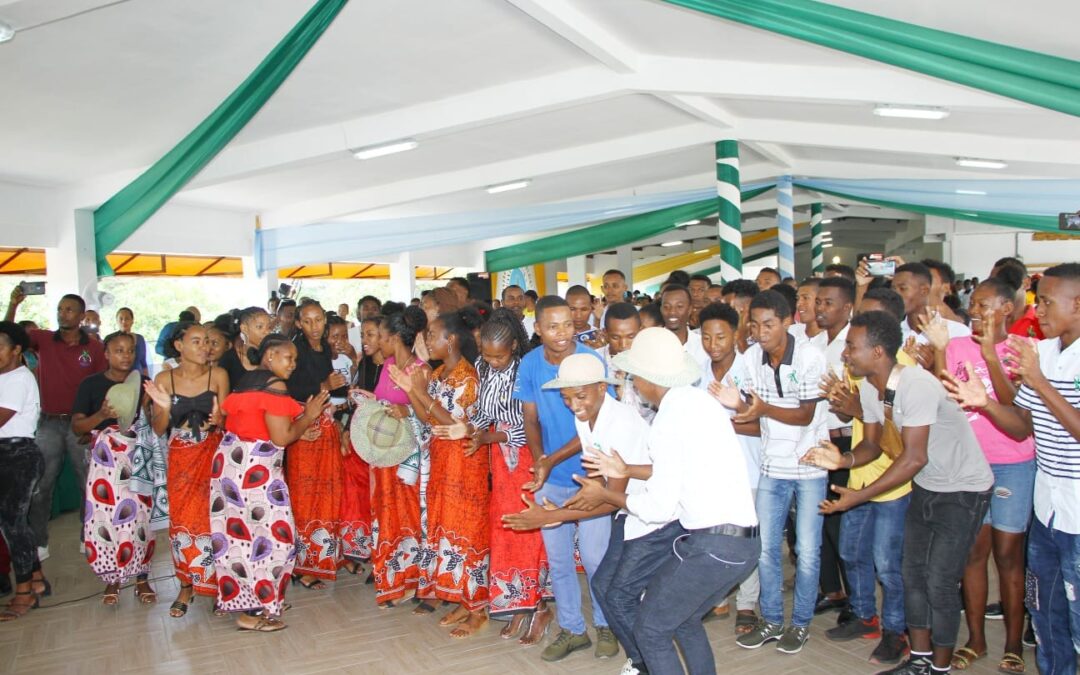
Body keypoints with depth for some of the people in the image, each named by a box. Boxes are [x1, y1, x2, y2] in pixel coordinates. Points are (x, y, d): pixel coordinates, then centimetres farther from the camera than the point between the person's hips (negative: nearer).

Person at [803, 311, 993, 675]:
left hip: (964, 490, -8)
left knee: (939, 582, -4)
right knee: (913, 573, 12)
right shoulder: (869, 387, -5)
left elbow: (914, 458, -31)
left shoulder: (916, 385, -31)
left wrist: (858, 497, -30)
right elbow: (872, 444, 2)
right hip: (925, 486, 8)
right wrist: (844, 460, -20)